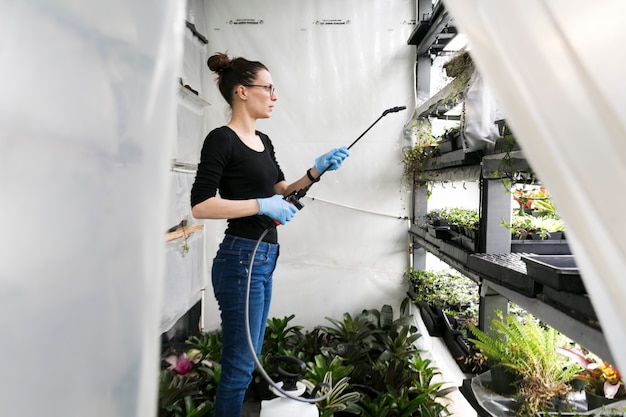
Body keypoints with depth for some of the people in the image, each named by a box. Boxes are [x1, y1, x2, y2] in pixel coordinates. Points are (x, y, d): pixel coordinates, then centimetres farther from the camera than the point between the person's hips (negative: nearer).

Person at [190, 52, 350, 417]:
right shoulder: (222, 139, -12)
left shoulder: (263, 141, 14)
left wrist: (317, 171, 3)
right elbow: (201, 205, -19)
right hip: (241, 258, -9)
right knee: (239, 366, 3)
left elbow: (281, 192, 16)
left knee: (249, 360, 20)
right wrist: (262, 206, -20)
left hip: (264, 258, 9)